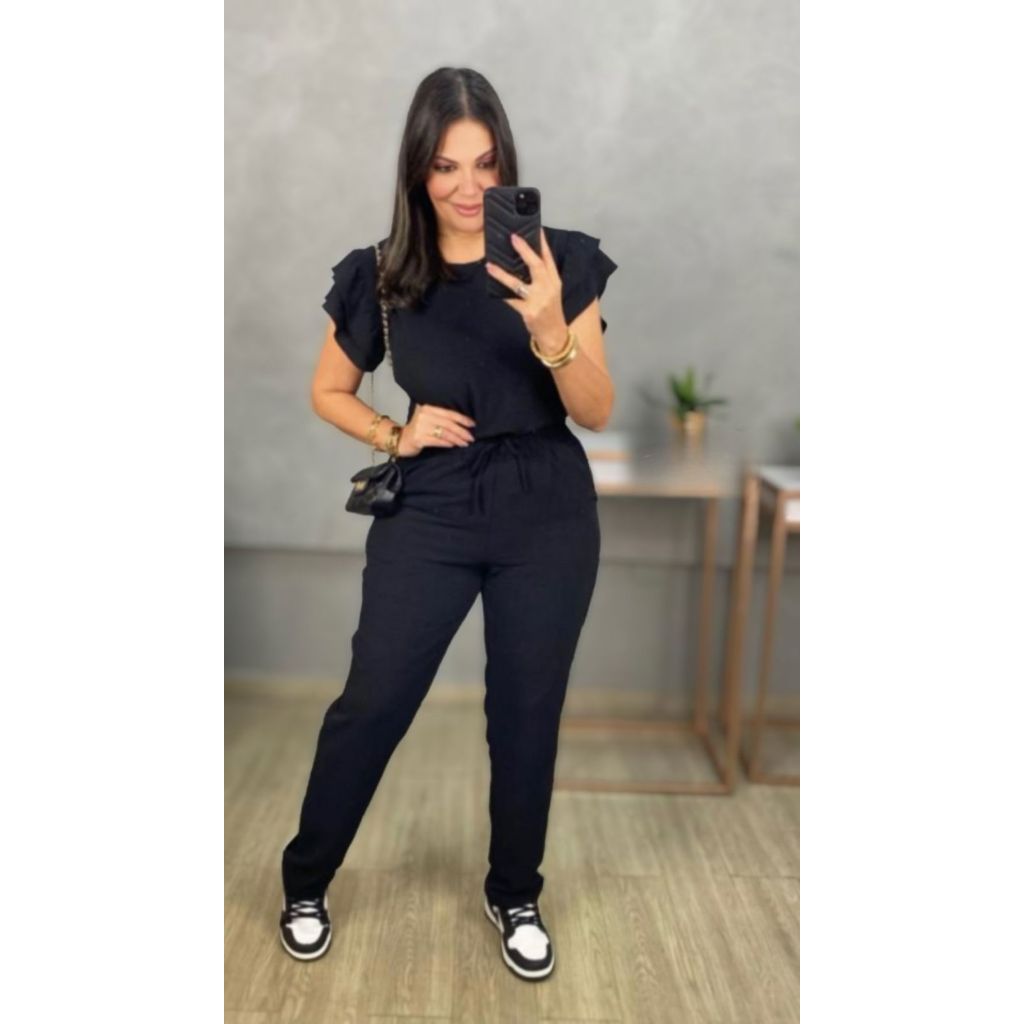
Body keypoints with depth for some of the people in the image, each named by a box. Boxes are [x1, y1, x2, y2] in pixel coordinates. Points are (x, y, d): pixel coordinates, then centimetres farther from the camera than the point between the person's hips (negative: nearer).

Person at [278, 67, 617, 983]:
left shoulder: (560, 260, -6)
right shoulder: (381, 276, -2)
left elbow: (598, 413, -8)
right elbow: (327, 392, 11)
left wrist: (550, 331, -26)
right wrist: (393, 435, -7)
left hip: (548, 518, 0)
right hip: (429, 515, 0)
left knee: (527, 715, 10)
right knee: (371, 703, 6)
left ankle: (516, 898, 34)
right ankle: (305, 881, 30)